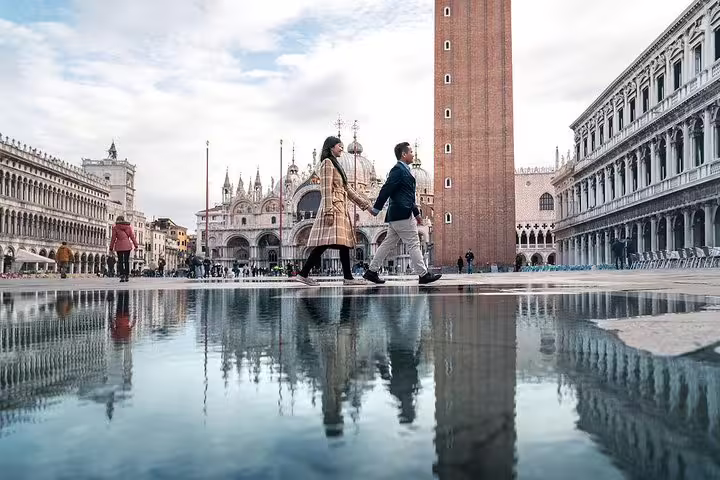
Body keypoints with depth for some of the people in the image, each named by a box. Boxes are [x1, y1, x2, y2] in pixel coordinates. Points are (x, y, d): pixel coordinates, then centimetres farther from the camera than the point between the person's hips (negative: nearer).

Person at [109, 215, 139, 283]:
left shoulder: (115, 227, -1)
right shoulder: (129, 226, 6)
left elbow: (113, 238, -1)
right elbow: (132, 237, 5)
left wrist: (111, 248, 5)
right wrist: (136, 245, 9)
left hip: (119, 246, -2)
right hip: (127, 245, 2)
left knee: (120, 261, 3)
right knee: (127, 261, 7)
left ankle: (122, 276, -5)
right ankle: (127, 276, 7)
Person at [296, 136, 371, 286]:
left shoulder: (335, 164, 24)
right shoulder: (327, 162, -4)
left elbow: (346, 188, 25)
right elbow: (326, 189, -13)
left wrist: (363, 202, 24)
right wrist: (328, 211, -20)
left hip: (341, 206, 10)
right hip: (333, 206, -10)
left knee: (345, 242, 3)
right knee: (326, 242, -16)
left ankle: (348, 277, 1)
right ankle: (303, 273, -13)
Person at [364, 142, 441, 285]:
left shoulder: (403, 170, 20)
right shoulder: (398, 169, -11)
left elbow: (408, 196, 24)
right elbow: (386, 189, -17)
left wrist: (416, 213, 24)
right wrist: (376, 209, -18)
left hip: (397, 215, 10)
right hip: (402, 214, -10)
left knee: (388, 243, 11)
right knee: (413, 244, -5)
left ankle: (372, 271, 14)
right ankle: (423, 275, 0)